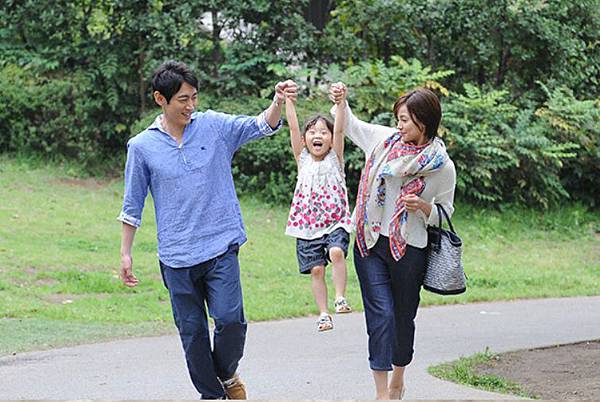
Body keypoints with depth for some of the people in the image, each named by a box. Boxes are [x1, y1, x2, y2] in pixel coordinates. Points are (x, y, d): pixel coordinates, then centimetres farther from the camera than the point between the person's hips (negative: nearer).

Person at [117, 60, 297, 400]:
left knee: (230, 319, -13)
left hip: (221, 247, 0)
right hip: (176, 257, 1)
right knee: (193, 332, 6)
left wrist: (278, 103, -27)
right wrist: (126, 254, 9)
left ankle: (227, 374, 15)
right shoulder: (142, 146, 2)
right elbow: (133, 205, 9)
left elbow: (261, 126, -6)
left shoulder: (214, 126, 3)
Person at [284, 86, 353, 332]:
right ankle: (323, 314, 7)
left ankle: (340, 298, -20)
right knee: (316, 269, -1)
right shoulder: (303, 160, 8)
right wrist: (288, 100, -8)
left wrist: (340, 101, -21)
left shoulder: (335, 158, 5)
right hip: (308, 224, 2)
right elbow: (293, 128, 0)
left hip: (335, 222, -2)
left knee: (337, 253, -27)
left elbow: (339, 130, -8)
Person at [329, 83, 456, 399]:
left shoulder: (442, 167, -4)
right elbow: (350, 126, 21)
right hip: (370, 244, 1)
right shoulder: (385, 139, 2)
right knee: (381, 315, -9)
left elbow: (445, 213, 5)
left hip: (409, 250, -1)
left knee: (404, 317, 12)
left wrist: (424, 207, -15)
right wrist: (341, 102, 3)